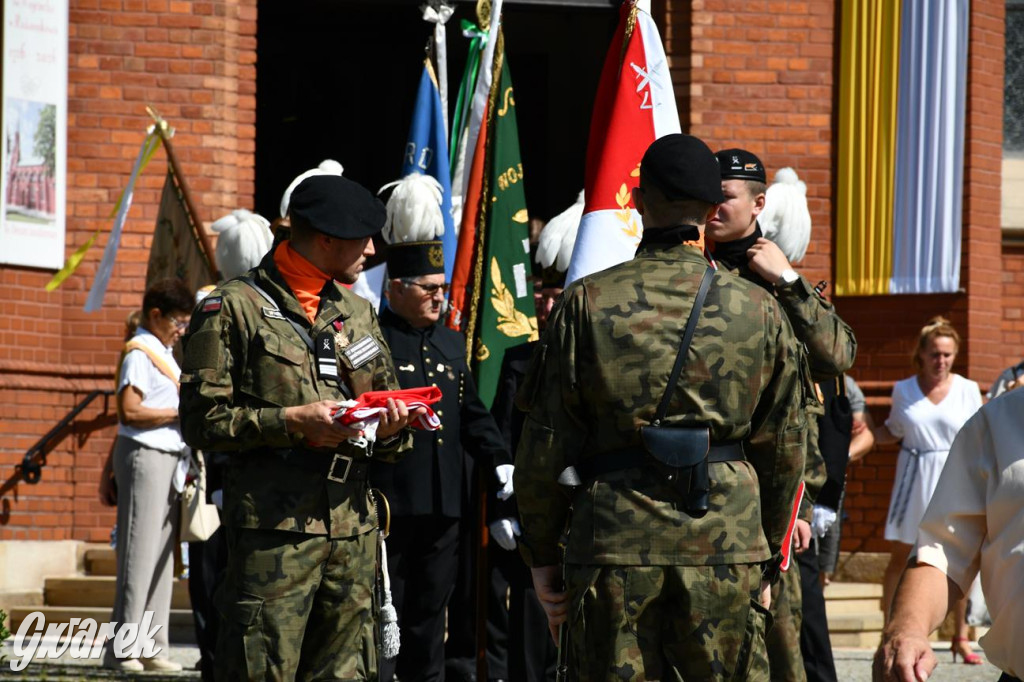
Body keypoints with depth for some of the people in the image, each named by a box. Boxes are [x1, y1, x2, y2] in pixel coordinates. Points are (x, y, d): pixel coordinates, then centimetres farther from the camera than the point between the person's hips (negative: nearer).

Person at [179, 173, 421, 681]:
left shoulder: (358, 313, 19)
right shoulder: (235, 307, -1)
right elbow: (202, 420, -6)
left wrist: (389, 429, 0)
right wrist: (292, 420, -16)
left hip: (353, 525, 6)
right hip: (273, 527, -6)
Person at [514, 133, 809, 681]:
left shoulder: (586, 303, -2)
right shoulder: (759, 309, 3)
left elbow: (545, 446, -1)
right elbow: (784, 450, 9)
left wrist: (541, 554, 9)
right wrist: (767, 558, 19)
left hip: (613, 548, -1)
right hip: (726, 547, 1)